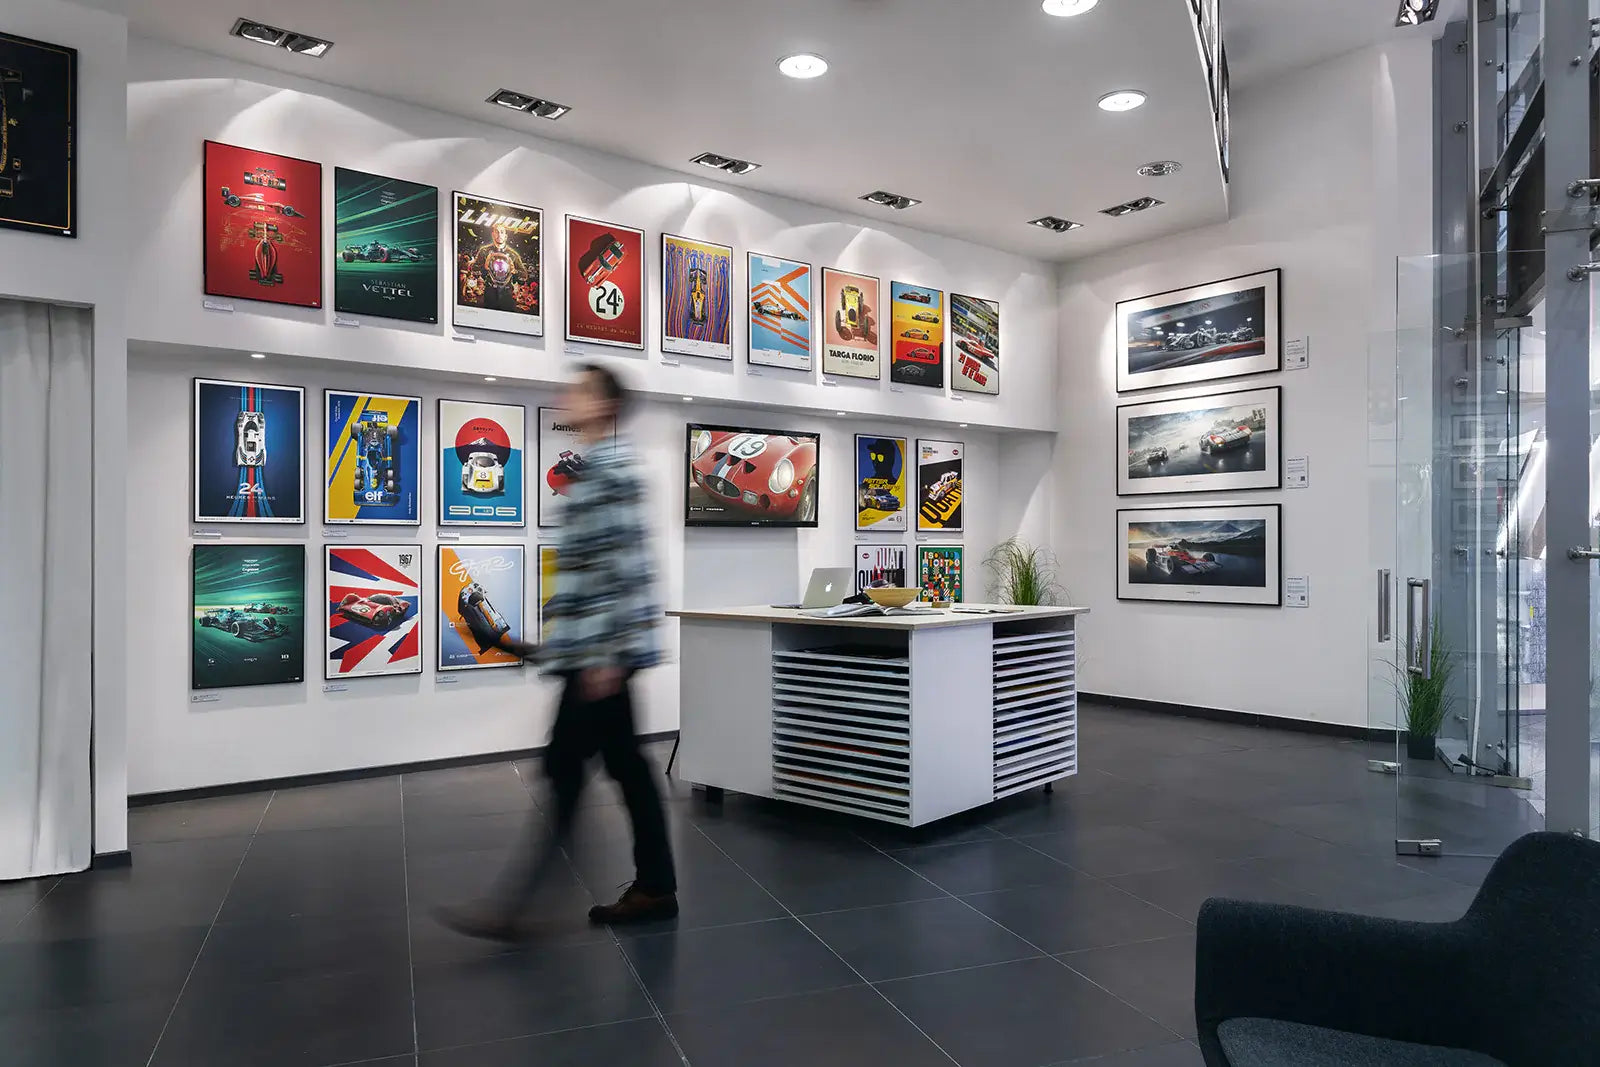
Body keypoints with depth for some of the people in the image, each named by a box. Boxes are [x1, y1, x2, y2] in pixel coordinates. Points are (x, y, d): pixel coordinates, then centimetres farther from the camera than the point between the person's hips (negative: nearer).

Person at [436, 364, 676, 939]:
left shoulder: (608, 467, -13)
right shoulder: (594, 467, 19)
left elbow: (623, 566, -21)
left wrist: (605, 653, -22)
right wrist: (552, 638, 24)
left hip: (601, 649, -10)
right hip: (593, 648, 10)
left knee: (563, 768, -4)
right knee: (625, 764, 12)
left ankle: (509, 906, 5)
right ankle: (655, 889, 21)